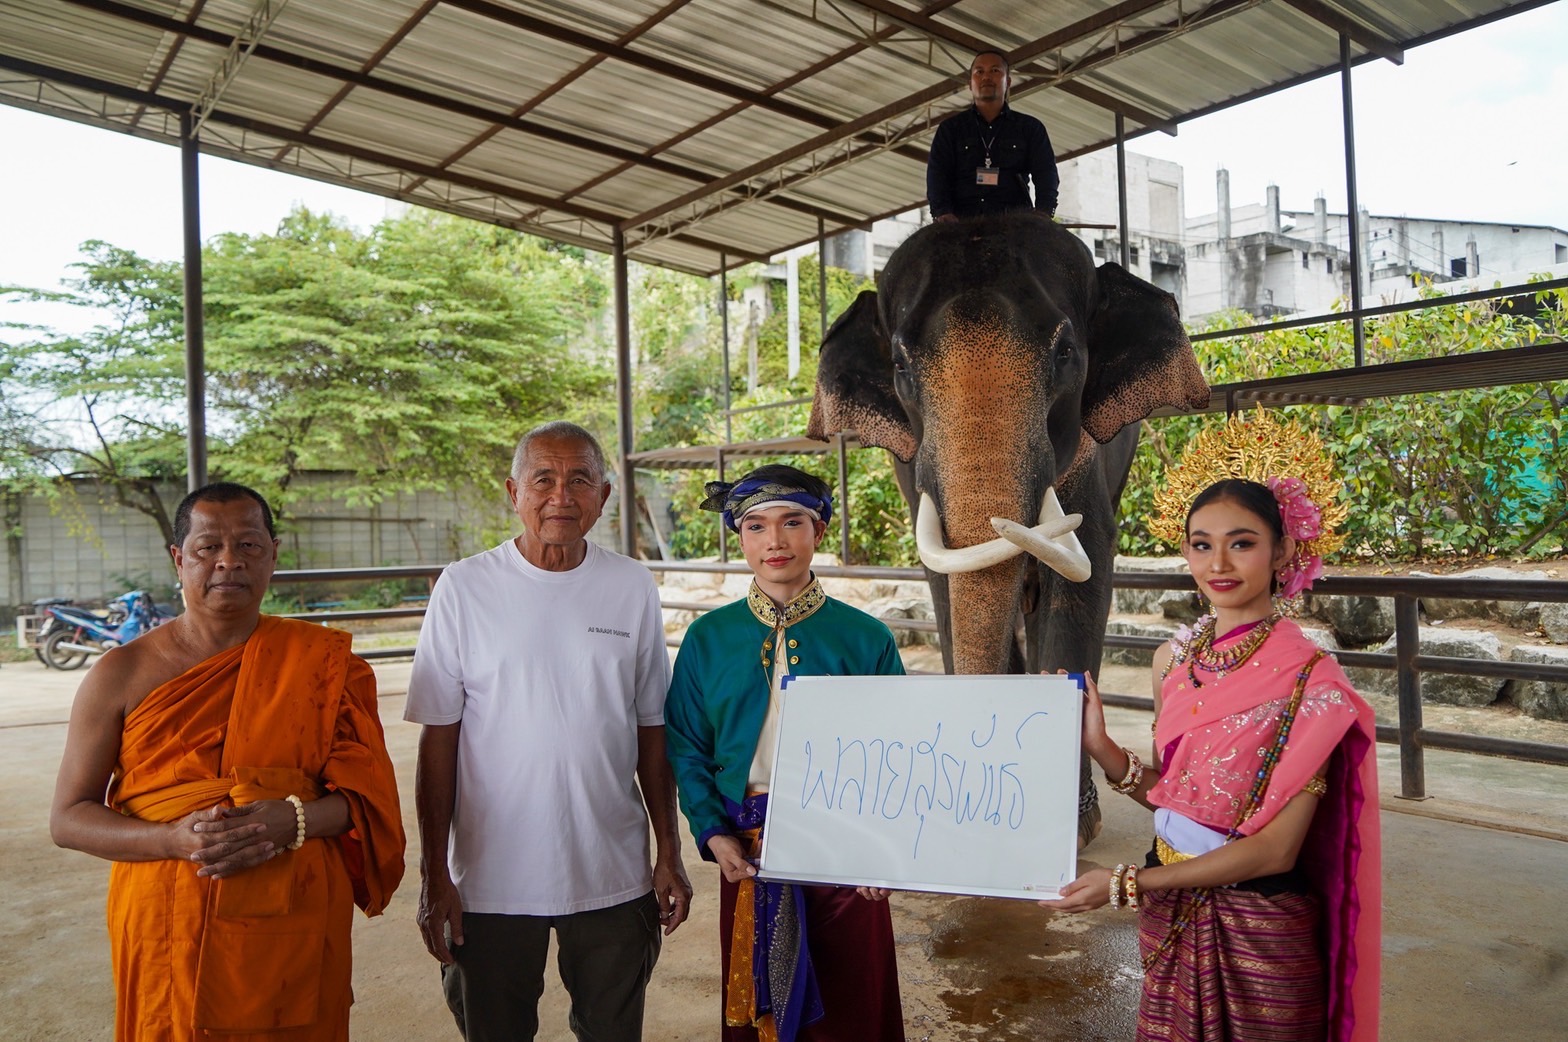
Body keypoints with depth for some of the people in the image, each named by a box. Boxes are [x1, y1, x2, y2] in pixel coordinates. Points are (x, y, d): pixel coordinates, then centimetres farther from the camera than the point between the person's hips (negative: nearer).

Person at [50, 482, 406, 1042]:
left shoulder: (322, 661, 0)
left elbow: (367, 796, 0)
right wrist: (176, 839, -17)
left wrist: (294, 820, -20)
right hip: (166, 938, 0)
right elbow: (68, 817, 1)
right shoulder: (122, 673, 0)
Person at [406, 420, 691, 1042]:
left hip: (614, 877, 2)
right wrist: (434, 875, -4)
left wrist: (669, 855, 5)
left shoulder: (634, 588, 0)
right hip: (491, 879, -1)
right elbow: (438, 739, -3)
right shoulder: (464, 588, -6)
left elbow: (651, 731, 5)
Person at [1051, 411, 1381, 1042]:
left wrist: (1128, 884, -18)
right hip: (1170, 917, 5)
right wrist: (1099, 747, -12)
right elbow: (1173, 795, 5)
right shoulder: (1174, 659, -2)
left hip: (1258, 930, -5)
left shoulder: (1308, 682, -19)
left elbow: (1276, 848, -19)